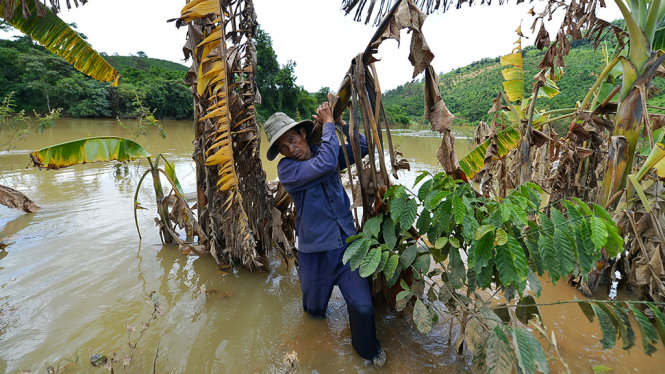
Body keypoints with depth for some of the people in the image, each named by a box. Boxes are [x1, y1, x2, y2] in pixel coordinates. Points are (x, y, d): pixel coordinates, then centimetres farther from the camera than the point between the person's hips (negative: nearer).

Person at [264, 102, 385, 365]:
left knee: (363, 307, -2)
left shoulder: (325, 154, 2)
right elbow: (326, 165, -29)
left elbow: (363, 147, 6)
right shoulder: (286, 168, -13)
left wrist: (339, 121, -3)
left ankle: (367, 349, 30)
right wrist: (328, 123, -17)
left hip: (347, 245, 3)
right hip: (316, 252, -2)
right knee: (314, 310, 18)